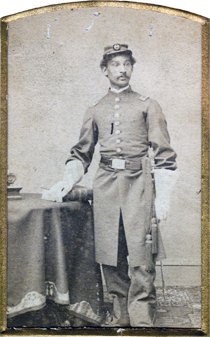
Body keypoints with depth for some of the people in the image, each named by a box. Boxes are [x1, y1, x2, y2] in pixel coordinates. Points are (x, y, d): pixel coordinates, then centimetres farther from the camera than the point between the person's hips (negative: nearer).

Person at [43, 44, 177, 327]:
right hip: (105, 186, 3)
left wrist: (163, 197, -6)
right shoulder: (95, 111, 17)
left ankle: (142, 319, 1)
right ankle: (120, 316, 17)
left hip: (138, 184, -2)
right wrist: (67, 181, 2)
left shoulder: (147, 106, 9)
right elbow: (81, 154, 19)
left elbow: (164, 155, 3)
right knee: (111, 259, 4)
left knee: (141, 260, -8)